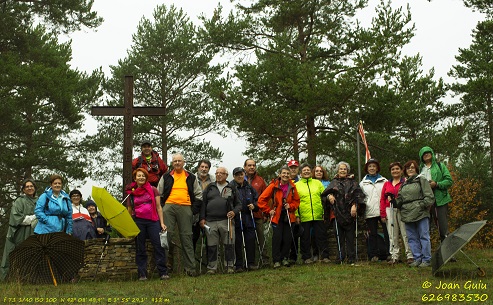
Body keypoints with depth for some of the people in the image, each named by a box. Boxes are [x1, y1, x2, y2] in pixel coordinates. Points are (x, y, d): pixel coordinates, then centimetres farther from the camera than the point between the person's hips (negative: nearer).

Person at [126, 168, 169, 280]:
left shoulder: (153, 190, 7)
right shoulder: (131, 192, 10)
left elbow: (158, 207, 7)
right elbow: (129, 211, 15)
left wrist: (162, 223, 1)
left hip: (153, 221, -1)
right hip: (138, 221, 1)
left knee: (158, 246, -8)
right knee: (140, 249, 4)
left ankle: (163, 272, -4)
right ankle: (142, 274, 9)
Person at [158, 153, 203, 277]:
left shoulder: (191, 177, 15)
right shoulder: (166, 177, 15)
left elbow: (198, 194, 15)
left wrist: (194, 209, 4)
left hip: (185, 208, 0)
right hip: (169, 207, 0)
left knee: (186, 236, -1)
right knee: (167, 233, -10)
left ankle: (190, 267, 0)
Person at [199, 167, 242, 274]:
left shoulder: (232, 189, 14)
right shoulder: (210, 188, 15)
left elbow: (238, 204, 14)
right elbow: (203, 203, 12)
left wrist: (234, 212, -7)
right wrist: (202, 218, 3)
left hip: (226, 221, -1)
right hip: (210, 221, 1)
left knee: (229, 244, -1)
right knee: (211, 245, 3)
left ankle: (229, 266, 10)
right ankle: (212, 267, 12)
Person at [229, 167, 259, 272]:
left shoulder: (249, 187, 12)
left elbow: (257, 199, 20)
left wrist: (254, 206, 2)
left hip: (248, 218, 4)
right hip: (236, 219, -4)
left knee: (250, 240, 5)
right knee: (237, 242, 0)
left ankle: (251, 263, 14)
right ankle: (238, 265, 8)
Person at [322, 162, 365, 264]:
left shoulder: (353, 183, 10)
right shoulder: (334, 183, 15)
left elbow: (359, 195, 1)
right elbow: (325, 194, 12)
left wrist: (355, 205, -12)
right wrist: (329, 196, -10)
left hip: (350, 213, -1)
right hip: (338, 213, 2)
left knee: (350, 236, -2)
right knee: (339, 237, 2)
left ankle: (351, 257, 3)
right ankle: (340, 257, 7)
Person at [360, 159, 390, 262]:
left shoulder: (384, 181, 11)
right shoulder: (363, 183, 14)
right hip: (370, 212, 1)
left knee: (387, 232, -3)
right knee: (372, 234, 5)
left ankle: (389, 253, 4)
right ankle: (374, 254, 11)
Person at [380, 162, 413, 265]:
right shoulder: (386, 184, 17)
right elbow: (382, 199, 13)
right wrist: (383, 214, 6)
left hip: (402, 210, -4)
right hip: (390, 211, 4)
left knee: (405, 233, -5)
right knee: (392, 235, 6)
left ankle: (410, 256, 1)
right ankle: (394, 257, 11)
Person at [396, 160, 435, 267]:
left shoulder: (421, 180, 1)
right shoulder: (404, 184, 20)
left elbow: (429, 197, -5)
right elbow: (400, 199, 23)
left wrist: (422, 205, -15)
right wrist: (396, 201, 2)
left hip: (420, 214, -6)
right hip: (407, 215, 6)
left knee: (424, 236, -3)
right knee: (412, 238, 8)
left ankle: (426, 260, 2)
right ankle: (417, 259, 14)